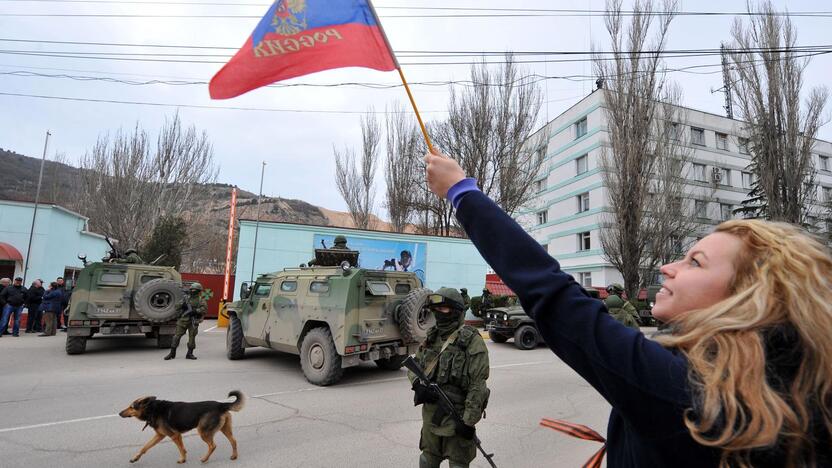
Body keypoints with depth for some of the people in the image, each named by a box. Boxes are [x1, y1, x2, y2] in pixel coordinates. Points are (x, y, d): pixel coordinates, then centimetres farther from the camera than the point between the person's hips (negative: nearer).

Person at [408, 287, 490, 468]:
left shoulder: (472, 341, -15)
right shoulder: (432, 337, 6)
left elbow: (478, 385, -17)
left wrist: (469, 421, -18)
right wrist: (417, 384, -9)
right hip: (430, 411, 6)